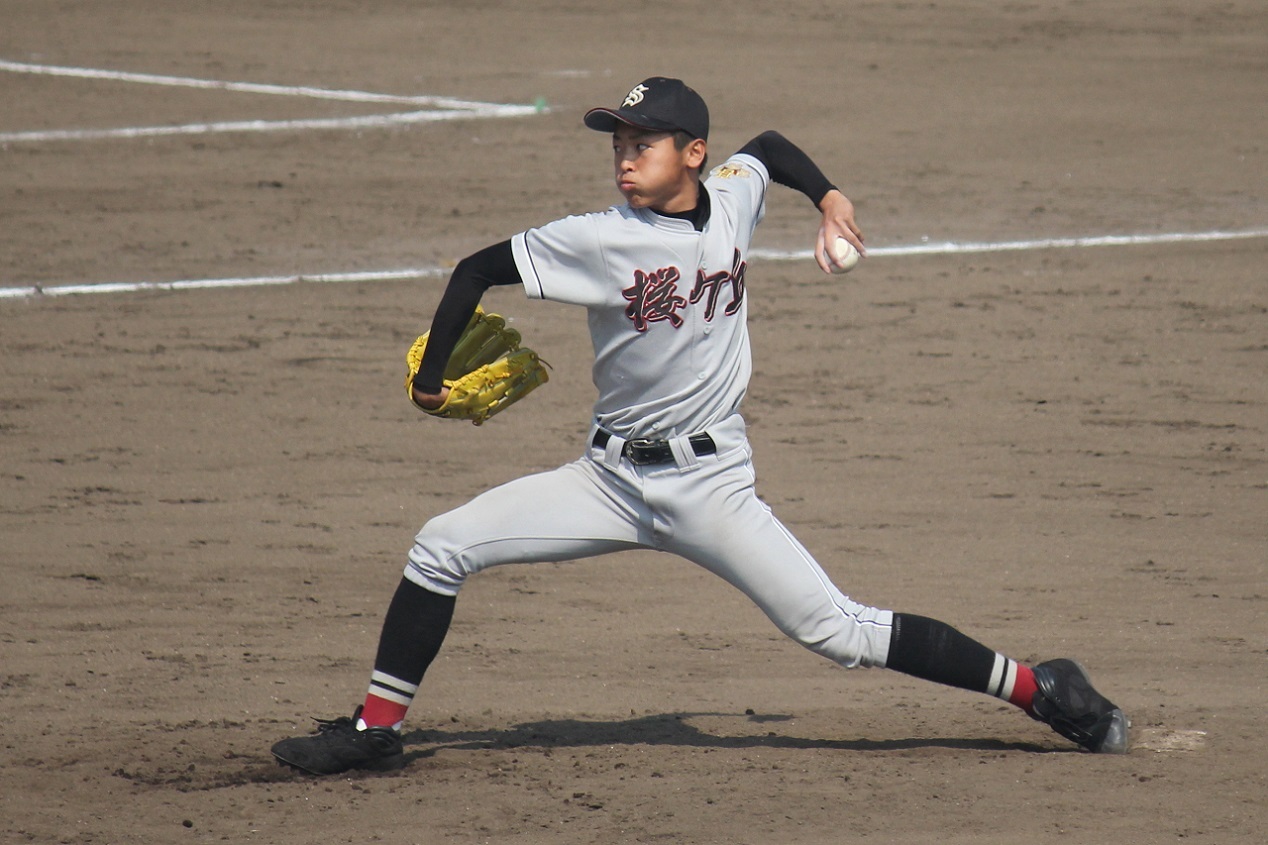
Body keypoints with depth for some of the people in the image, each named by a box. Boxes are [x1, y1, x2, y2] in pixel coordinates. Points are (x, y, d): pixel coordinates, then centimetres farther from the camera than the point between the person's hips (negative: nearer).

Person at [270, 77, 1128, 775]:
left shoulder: (734, 196, -4)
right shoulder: (601, 240, -12)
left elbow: (770, 146, 21)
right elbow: (479, 269, -4)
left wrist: (829, 196, 9)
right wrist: (431, 376, -4)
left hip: (711, 486, -1)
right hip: (610, 482, 1)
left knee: (838, 631, -10)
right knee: (442, 547, -9)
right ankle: (376, 730, 3)